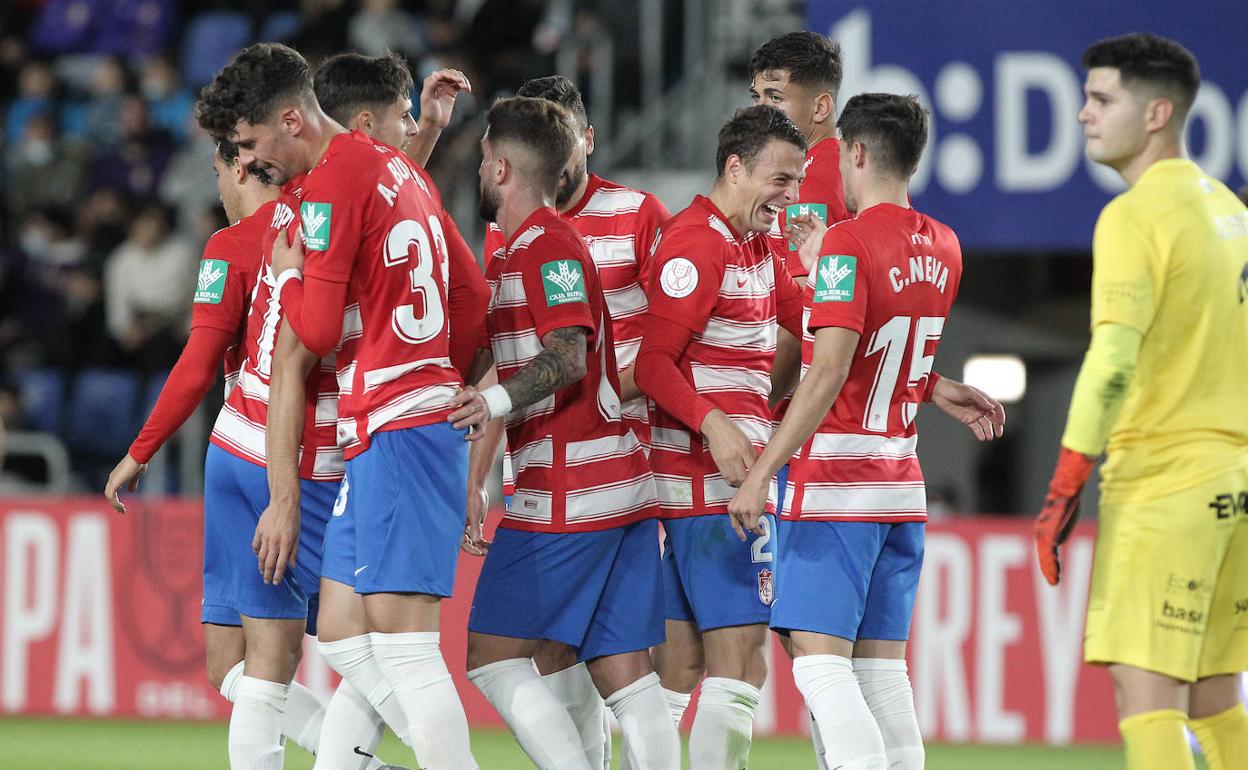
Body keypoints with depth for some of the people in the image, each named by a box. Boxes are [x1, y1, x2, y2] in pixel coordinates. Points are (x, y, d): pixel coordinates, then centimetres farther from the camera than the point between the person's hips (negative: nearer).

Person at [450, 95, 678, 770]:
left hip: (568, 489, -9)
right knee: (624, 672, 2)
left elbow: (567, 357, -21)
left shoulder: (544, 246, -9)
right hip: (623, 486, 9)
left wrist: (499, 401, -35)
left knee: (492, 653, -6)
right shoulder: (527, 247, 22)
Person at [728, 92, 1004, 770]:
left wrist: (761, 473, -20)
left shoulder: (845, 244, -13)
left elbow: (827, 375, -21)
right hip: (902, 483, 8)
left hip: (832, 485, -8)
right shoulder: (944, 249, 9)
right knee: (881, 670, 9)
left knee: (819, 662, -10)